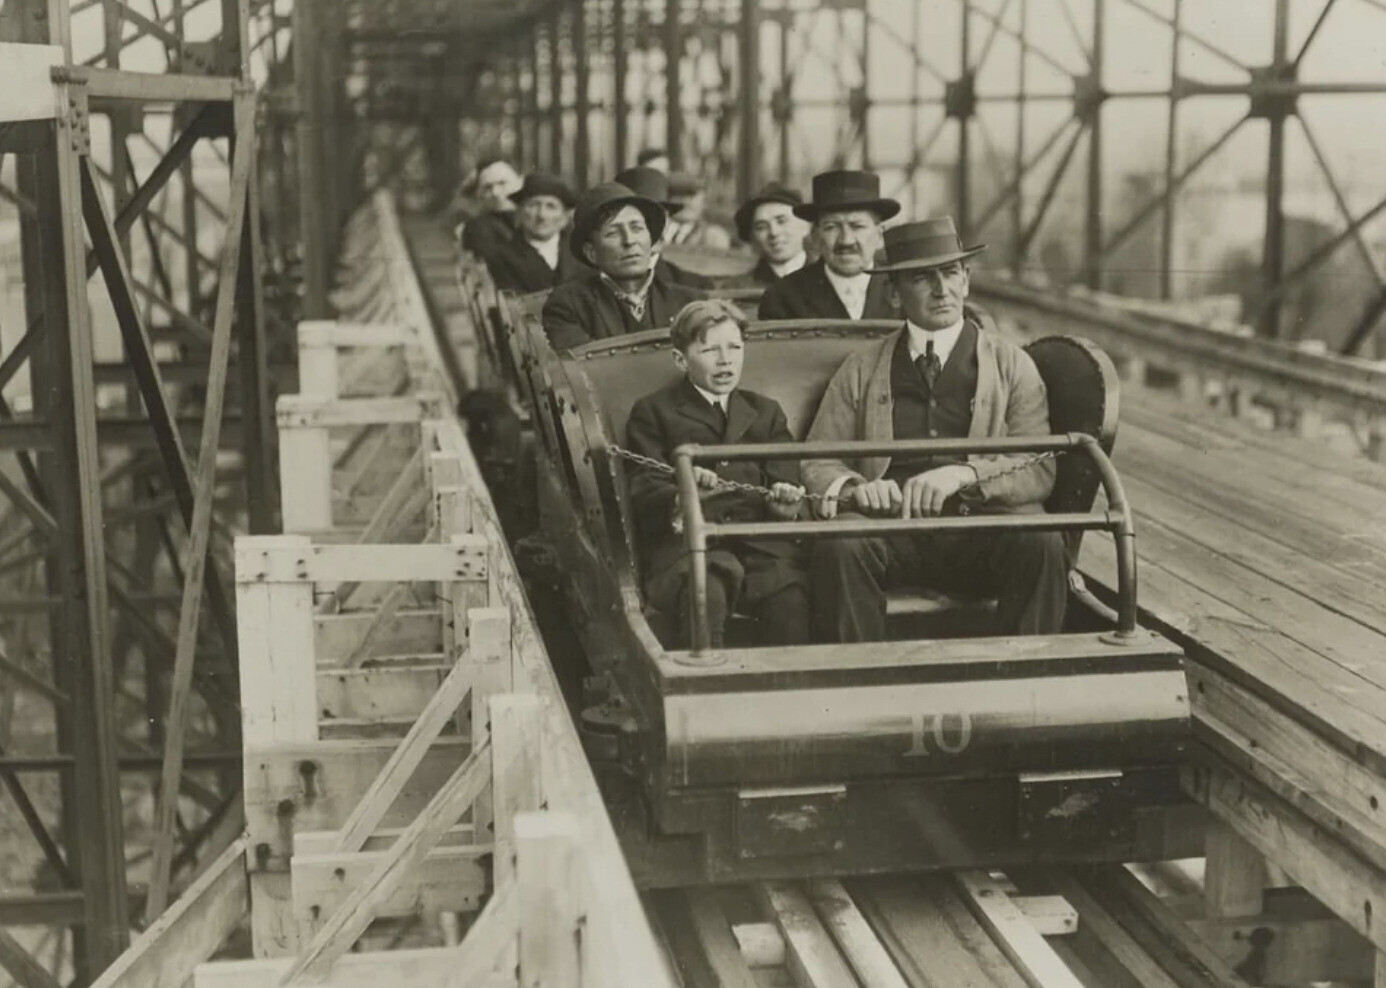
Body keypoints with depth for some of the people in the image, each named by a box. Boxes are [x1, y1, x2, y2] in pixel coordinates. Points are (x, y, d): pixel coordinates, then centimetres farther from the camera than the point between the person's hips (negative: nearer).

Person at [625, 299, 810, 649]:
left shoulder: (766, 411, 27)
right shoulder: (652, 412, 16)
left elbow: (784, 479, 17)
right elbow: (645, 495, 5)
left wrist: (784, 504, -8)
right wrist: (682, 496, -18)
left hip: (762, 543, 2)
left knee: (791, 603, -30)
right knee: (704, 596, -36)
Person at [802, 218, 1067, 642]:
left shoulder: (1012, 365, 14)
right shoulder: (861, 369, 18)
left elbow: (1040, 471, 2)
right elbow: (817, 462, 11)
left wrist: (963, 474, -17)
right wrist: (853, 486, -13)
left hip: (983, 530, 0)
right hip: (891, 531, 1)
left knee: (1041, 544, -31)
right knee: (841, 542, -32)